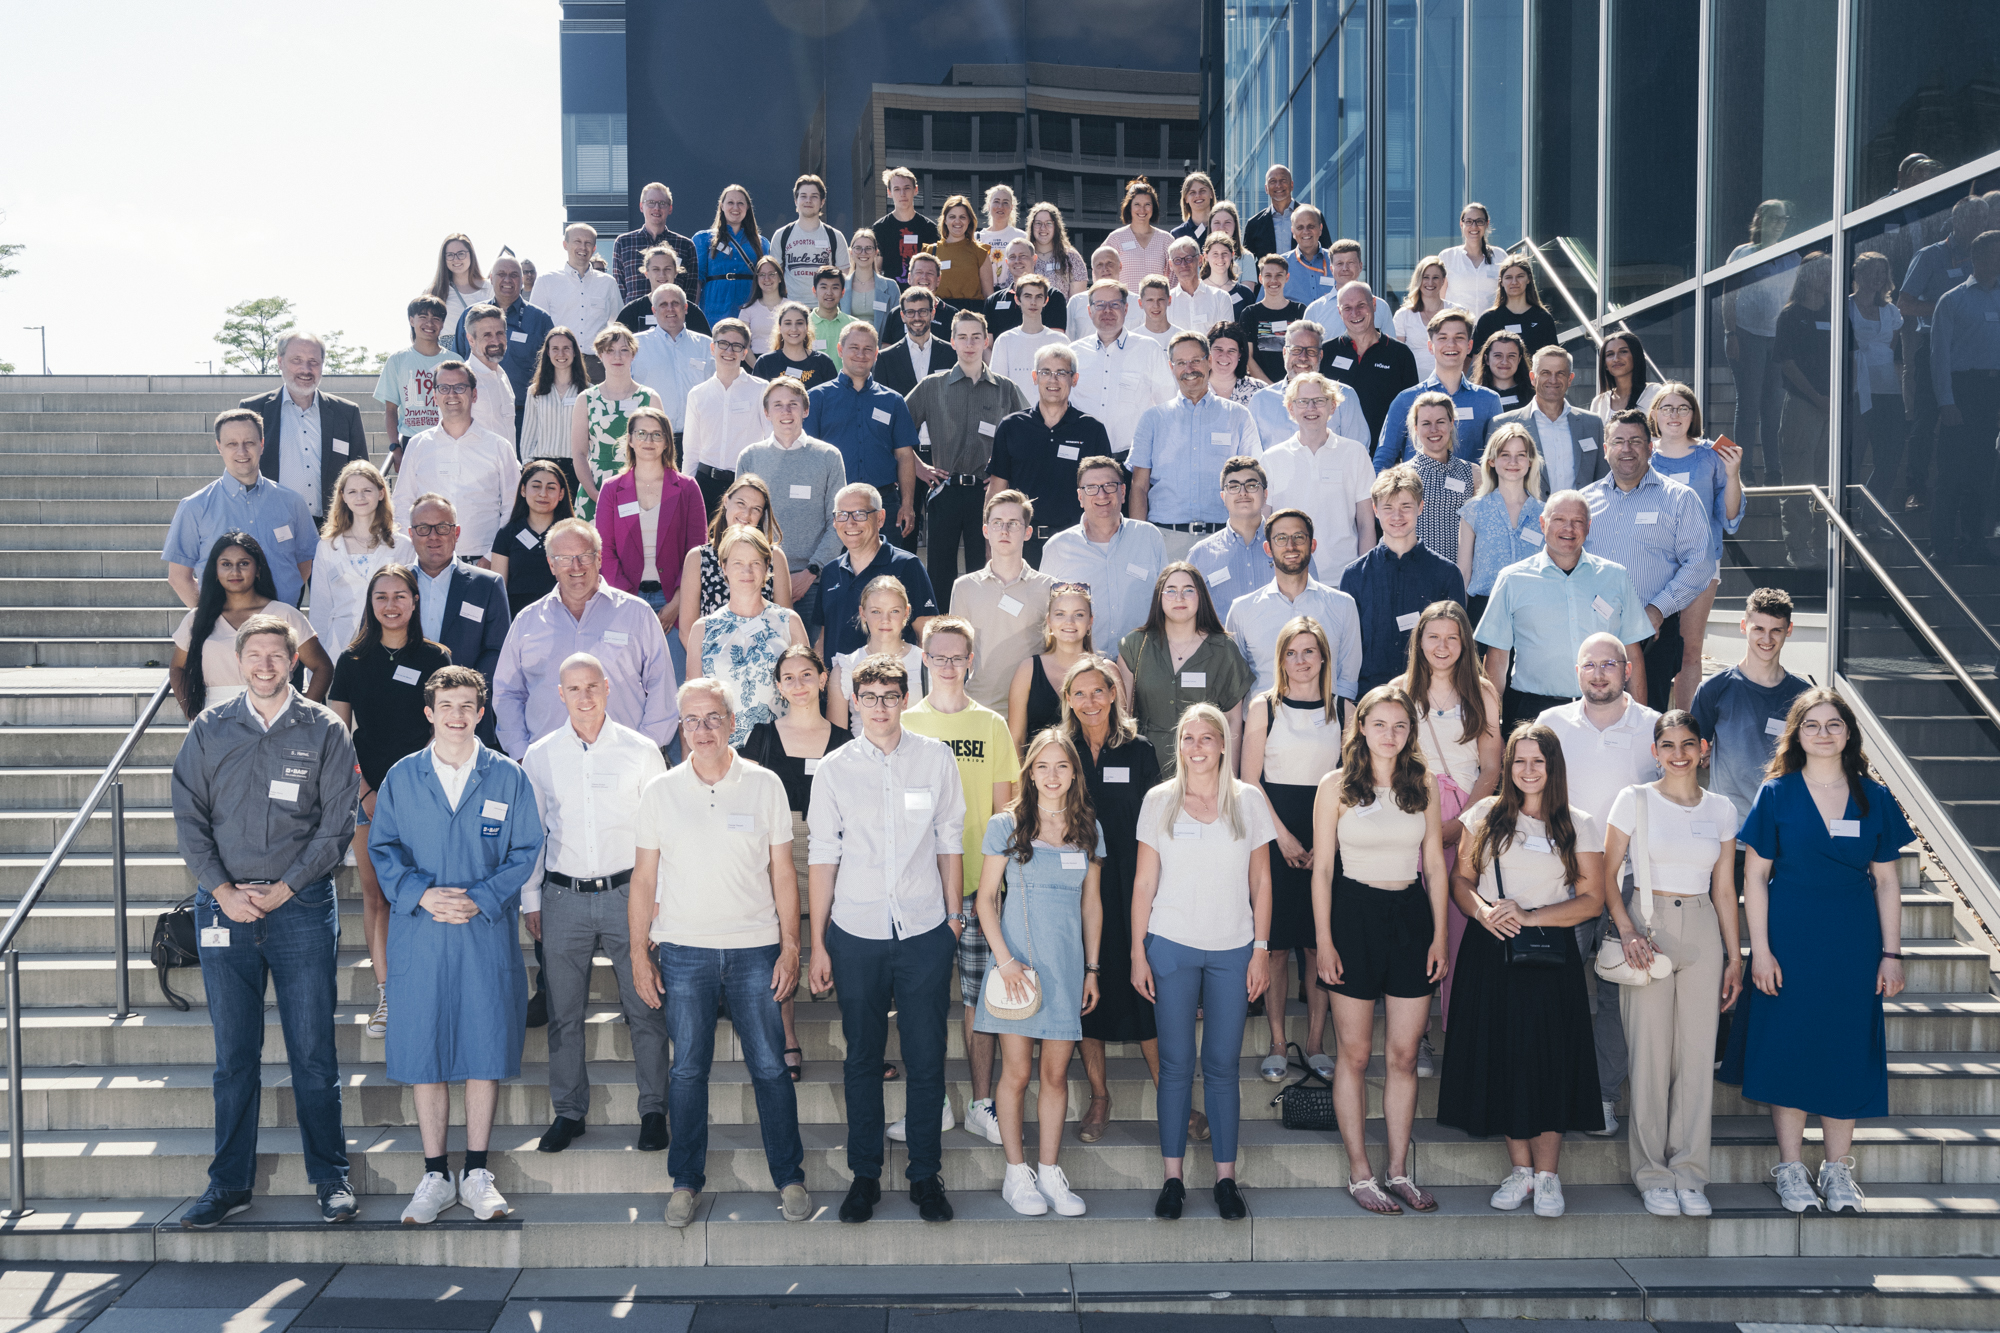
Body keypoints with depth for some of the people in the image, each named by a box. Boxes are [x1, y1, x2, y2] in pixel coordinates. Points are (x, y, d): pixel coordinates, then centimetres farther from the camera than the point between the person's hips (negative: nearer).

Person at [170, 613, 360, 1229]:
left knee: (313, 1050, 2)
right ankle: (230, 1183, 17)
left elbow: (337, 823, -1)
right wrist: (223, 890, -5)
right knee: (234, 1053, 7)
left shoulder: (324, 731, 3)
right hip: (224, 907, 2)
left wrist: (284, 888, -7)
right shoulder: (208, 731, 8)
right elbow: (188, 818, 6)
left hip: (302, 906, -2)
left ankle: (330, 1177, 13)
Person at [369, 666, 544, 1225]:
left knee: (486, 1049, 3)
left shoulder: (507, 777, 4)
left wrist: (480, 900, -11)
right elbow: (382, 849, 5)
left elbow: (525, 850, 2)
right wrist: (421, 894, -12)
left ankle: (477, 1175, 15)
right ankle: (434, 1177, 14)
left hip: (487, 934, 0)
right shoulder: (401, 778, 7)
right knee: (424, 1054, 3)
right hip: (419, 934, 1)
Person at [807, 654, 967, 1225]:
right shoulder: (834, 768, 1)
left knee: (927, 1060, 5)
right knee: (862, 1059, 9)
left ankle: (926, 1175, 19)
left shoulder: (936, 757, 1)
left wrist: (954, 917, 6)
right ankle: (864, 1175, 22)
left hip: (925, 931, 0)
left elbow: (949, 841, 7)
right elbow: (824, 856, 3)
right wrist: (818, 943, 3)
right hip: (856, 933, 0)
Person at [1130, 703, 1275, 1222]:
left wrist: (1261, 948, 1)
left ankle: (1225, 1178, 14)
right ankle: (1173, 1178, 12)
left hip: (1232, 950, 0)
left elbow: (1261, 881, 6)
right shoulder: (1159, 801, 2)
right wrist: (1138, 952, 0)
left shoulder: (1249, 801, 3)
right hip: (1171, 946, 0)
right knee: (1176, 1064, 3)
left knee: (1222, 1065, 4)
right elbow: (1144, 882, 4)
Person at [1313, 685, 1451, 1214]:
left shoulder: (1423, 785, 6)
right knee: (1355, 1053, 3)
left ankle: (1399, 1171, 16)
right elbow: (1322, 870, -2)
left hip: (1412, 915, 3)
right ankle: (1360, 1173, 12)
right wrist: (1324, 941, -7)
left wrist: (1440, 934, 3)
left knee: (1404, 1055, 6)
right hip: (1355, 914, -3)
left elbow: (1435, 866, 9)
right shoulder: (1336, 786, -2)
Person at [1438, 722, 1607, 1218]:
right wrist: (1482, 911, -12)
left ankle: (1547, 1175, 8)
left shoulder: (1578, 826, 4)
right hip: (1490, 953, 2)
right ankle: (1520, 1169, 15)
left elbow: (1591, 899, 0)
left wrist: (1529, 916, -12)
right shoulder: (1485, 815, 9)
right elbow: (1460, 879, 9)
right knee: (1501, 1058, 2)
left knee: (1548, 1060, -4)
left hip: (1550, 954, -1)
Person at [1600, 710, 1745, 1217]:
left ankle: (1689, 1173, 11)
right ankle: (1653, 1174, 8)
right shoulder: (1634, 800, 0)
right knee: (1648, 1051, -1)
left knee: (1698, 1053, 2)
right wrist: (1628, 932, -12)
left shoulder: (1721, 810, 9)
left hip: (1702, 929, 3)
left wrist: (1735, 956, 9)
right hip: (1650, 926, -2)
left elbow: (1724, 890, 12)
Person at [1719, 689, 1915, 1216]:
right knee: (1788, 1044, 2)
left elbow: (1886, 881, 7)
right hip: (1790, 937, -2)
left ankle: (1838, 1169, 18)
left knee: (1848, 1048, 6)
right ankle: (1790, 1167, 14)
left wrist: (1891, 954, 2)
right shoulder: (1777, 793, -2)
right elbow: (1755, 876, -3)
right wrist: (1760, 949, -9)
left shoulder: (1874, 798, 5)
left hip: (1854, 941, 2)